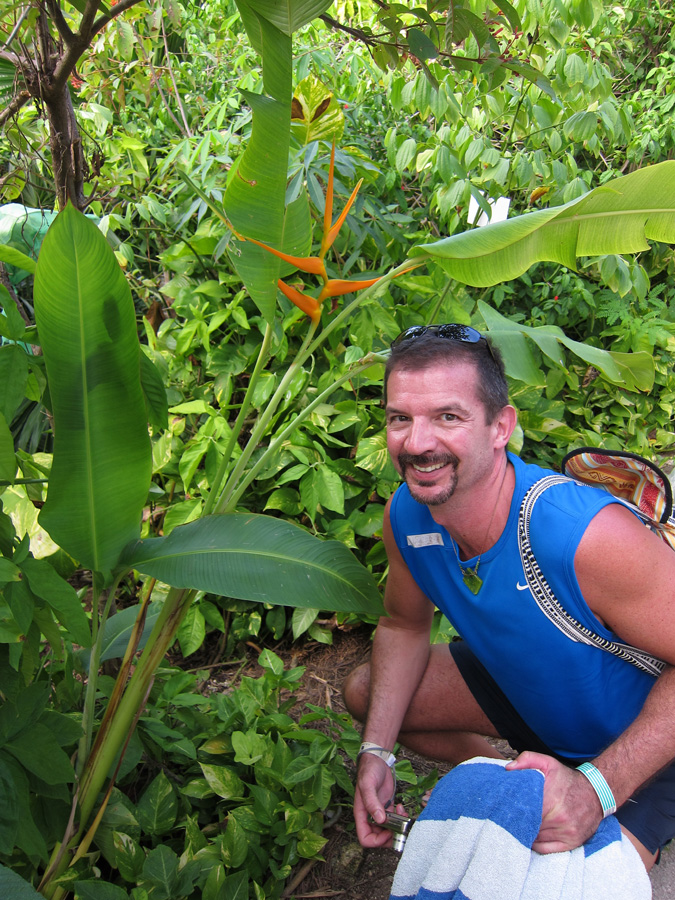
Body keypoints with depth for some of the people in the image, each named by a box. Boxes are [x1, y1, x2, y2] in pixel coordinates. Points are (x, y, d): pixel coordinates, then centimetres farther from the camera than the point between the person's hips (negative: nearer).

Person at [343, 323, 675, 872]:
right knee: (365, 693, 1)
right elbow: (404, 625, -1)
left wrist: (598, 789, -39)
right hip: (526, 690, 6)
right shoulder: (406, 515, -19)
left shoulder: (590, 536, -41)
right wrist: (376, 751, -11)